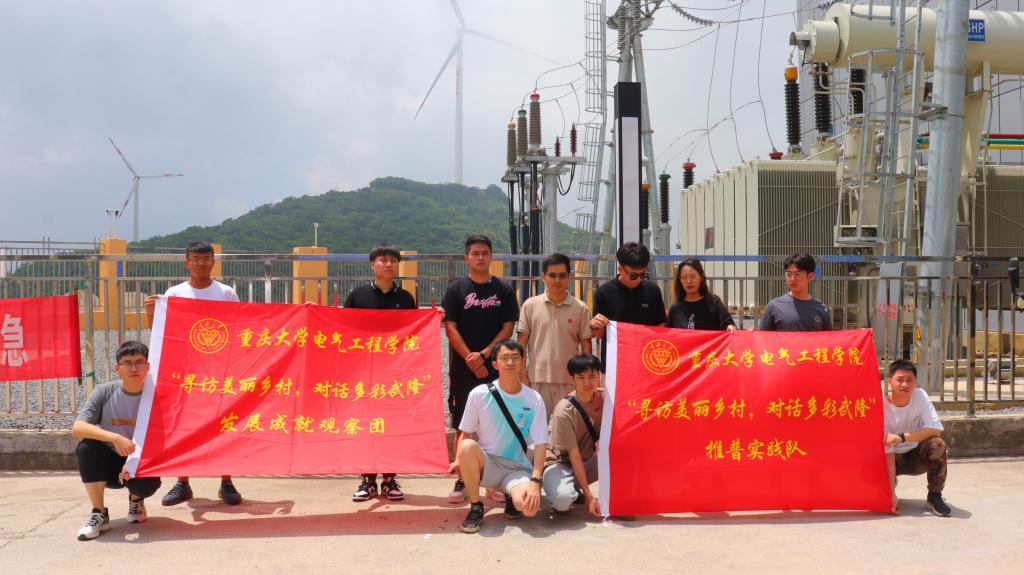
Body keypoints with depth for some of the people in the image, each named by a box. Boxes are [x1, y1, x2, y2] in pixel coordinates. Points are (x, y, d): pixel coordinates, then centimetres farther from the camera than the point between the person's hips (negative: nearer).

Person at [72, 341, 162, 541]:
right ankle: (99, 514, -13)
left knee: (148, 483, -34)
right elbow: (77, 427, -22)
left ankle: (136, 500, 9)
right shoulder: (104, 393, -9)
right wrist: (115, 438, -37)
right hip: (108, 464, 1)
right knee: (87, 447, -29)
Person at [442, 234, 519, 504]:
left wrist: (483, 354, -11)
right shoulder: (456, 289, 4)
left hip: (495, 368, 1)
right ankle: (462, 480, 9)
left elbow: (508, 328, 1)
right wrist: (471, 360, -11)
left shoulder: (504, 290, 6)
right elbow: (450, 328, -2)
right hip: (463, 369, 0)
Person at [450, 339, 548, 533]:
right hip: (486, 464, 0)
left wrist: (535, 481, -19)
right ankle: (476, 508, -12)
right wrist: (458, 462, -18)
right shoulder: (479, 394, -6)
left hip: (518, 469, 0)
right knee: (467, 447, -35)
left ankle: (513, 498, 9)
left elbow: (540, 444, -6)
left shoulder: (534, 400, -5)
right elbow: (467, 434, 1)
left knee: (530, 507, -32)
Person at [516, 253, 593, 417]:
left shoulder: (580, 308, 2)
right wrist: (523, 376, -1)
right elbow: (521, 343, 3)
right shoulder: (530, 305, 2)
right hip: (537, 379, 0)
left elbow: (586, 345, 5)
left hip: (570, 381, 0)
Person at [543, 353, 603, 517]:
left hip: (588, 463, 5)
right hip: (561, 464, -5)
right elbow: (573, 455, -21)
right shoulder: (564, 411, -22)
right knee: (562, 499, -37)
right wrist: (589, 496, -22)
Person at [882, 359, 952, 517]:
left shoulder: (920, 396, -16)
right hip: (894, 458, 0)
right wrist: (892, 493, -31)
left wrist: (902, 437, -34)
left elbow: (936, 430, -25)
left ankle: (934, 496, -12)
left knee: (937, 444, -30)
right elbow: (887, 452, -25)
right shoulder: (883, 408, -22)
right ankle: (890, 488, 13)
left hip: (916, 455, 1)